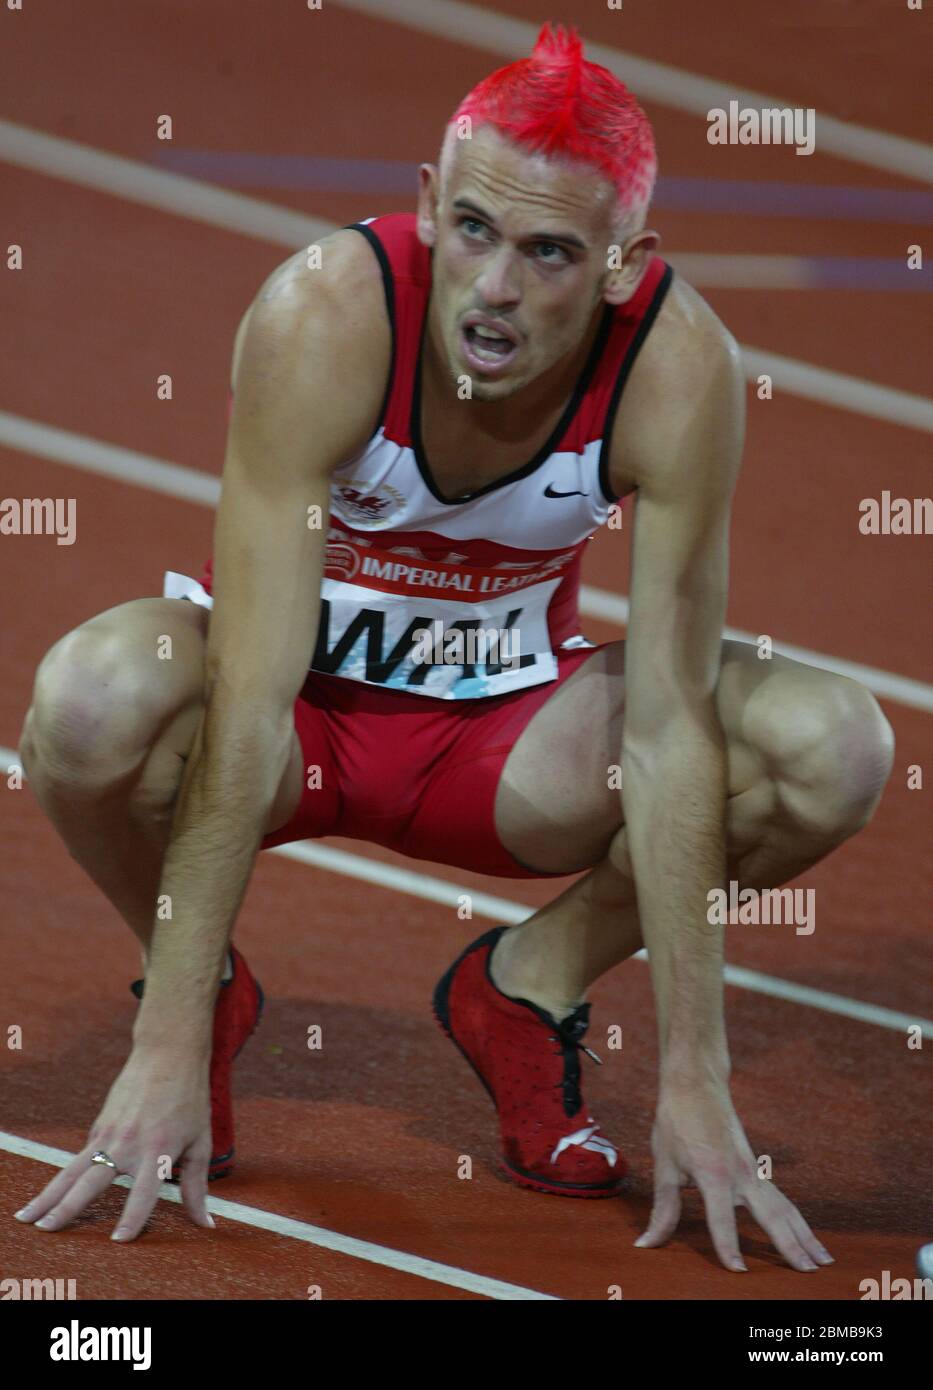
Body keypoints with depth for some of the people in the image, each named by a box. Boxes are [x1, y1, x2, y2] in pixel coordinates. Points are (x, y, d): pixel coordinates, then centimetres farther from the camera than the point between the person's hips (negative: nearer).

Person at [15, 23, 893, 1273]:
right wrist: (169, 1051, -35)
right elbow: (248, 705, -32)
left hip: (505, 721, 2)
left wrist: (694, 1084, -27)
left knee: (836, 749, -23)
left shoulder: (682, 366, -24)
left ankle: (535, 984, 3)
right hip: (305, 695, -2)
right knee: (95, 698, -37)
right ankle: (203, 998, -2)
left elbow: (669, 733, -23)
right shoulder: (324, 314, -29)